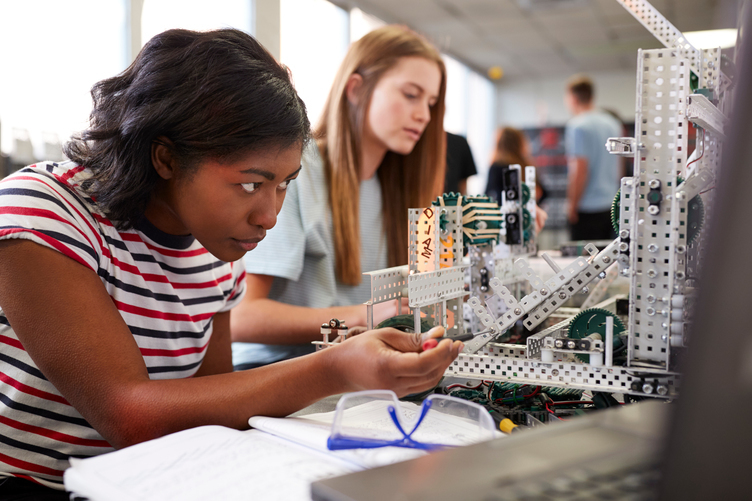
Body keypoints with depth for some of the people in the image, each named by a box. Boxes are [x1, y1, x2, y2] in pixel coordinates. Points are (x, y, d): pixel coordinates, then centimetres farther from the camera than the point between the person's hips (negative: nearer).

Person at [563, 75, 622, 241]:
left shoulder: (578, 126, -13)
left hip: (588, 208, -8)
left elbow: (580, 170, -17)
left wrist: (572, 205, -11)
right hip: (611, 205, 8)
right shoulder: (613, 123, 12)